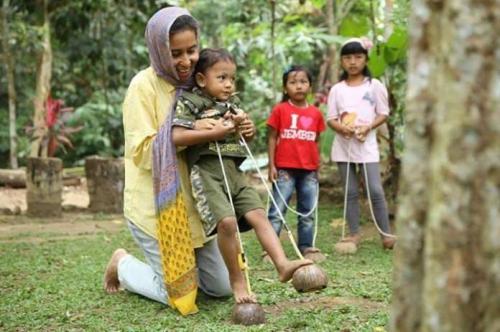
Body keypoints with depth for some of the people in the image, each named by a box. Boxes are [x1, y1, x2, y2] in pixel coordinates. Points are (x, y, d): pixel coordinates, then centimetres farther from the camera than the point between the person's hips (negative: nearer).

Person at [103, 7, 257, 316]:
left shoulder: (196, 84, 5)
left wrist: (240, 133, -10)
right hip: (156, 205, -6)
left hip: (193, 202, 6)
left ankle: (163, 264, 32)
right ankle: (123, 265, 22)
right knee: (179, 292, -3)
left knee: (222, 287, 8)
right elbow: (142, 152, -18)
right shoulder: (144, 85, -13)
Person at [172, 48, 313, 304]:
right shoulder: (189, 102, -1)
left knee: (258, 215, -8)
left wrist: (243, 124, 4)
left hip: (234, 172, 7)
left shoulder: (232, 104, 21)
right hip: (207, 172, -7)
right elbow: (177, 137, -15)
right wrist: (217, 132, -16)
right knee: (227, 221, -22)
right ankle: (237, 280, -8)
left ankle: (282, 264, -15)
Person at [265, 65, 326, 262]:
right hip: (285, 169, -3)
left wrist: (317, 167, 12)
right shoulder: (280, 110, -2)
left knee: (308, 213, 11)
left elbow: (316, 141, 12)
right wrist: (271, 166, -5)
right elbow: (272, 138, 0)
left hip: (309, 171, 4)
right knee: (277, 212, -3)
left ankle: (306, 247, 20)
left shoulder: (316, 113, 6)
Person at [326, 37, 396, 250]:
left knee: (375, 190, -7)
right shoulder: (337, 89, 7)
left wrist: (368, 127, -16)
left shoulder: (375, 85, 2)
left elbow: (383, 113, 2)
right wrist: (340, 127, -16)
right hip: (343, 145, 2)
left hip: (367, 144, -2)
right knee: (350, 192, 7)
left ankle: (386, 234, 1)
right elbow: (331, 118, 6)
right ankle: (354, 234, 14)